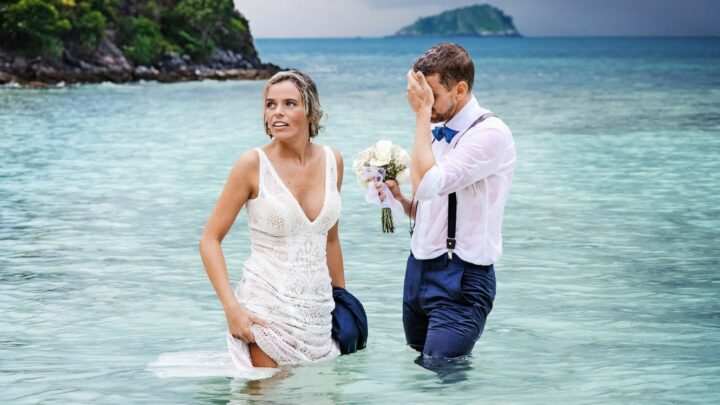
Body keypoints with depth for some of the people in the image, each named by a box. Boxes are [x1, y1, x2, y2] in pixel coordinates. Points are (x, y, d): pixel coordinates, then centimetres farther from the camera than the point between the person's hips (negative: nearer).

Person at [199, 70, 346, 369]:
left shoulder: (332, 161, 5)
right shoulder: (254, 164, -8)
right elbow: (210, 240, -7)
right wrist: (232, 308, -17)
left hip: (318, 308, 5)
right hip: (267, 308, -5)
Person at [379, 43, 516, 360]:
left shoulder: (490, 133, -14)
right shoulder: (436, 133, 13)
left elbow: (428, 183, -25)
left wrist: (422, 113, -18)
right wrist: (400, 200, 1)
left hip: (461, 281, -9)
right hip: (419, 272, 9)